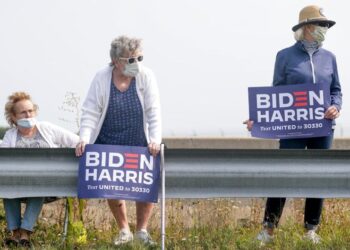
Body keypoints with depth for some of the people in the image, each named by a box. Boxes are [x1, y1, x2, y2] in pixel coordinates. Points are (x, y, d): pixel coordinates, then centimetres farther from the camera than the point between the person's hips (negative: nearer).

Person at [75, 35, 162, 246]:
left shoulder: (146, 76, -11)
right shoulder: (102, 79, -11)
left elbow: (154, 113, -14)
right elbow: (90, 113, -11)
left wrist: (156, 140, -27)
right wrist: (84, 139, -25)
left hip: (140, 146, 0)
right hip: (108, 146, 0)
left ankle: (142, 230, 14)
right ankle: (124, 230, 25)